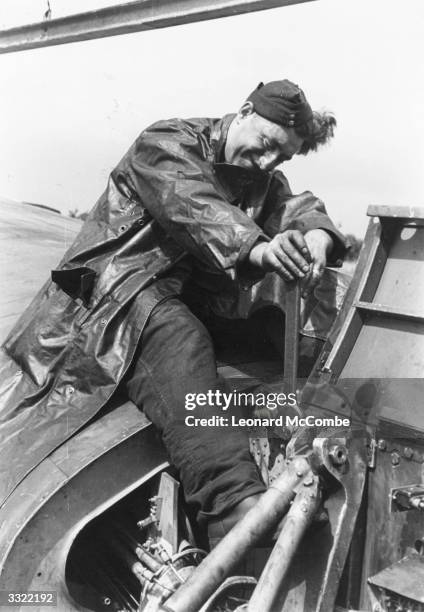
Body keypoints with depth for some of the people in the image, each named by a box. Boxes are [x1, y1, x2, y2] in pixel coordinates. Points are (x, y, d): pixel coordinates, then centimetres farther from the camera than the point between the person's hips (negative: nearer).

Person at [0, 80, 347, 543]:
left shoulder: (265, 182, 19)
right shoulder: (167, 144, -3)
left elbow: (299, 206, 1)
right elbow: (193, 208, -22)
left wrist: (316, 234, -24)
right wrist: (255, 246, -39)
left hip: (195, 300, 8)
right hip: (123, 289, -8)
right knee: (177, 342, -36)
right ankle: (233, 501, -47)